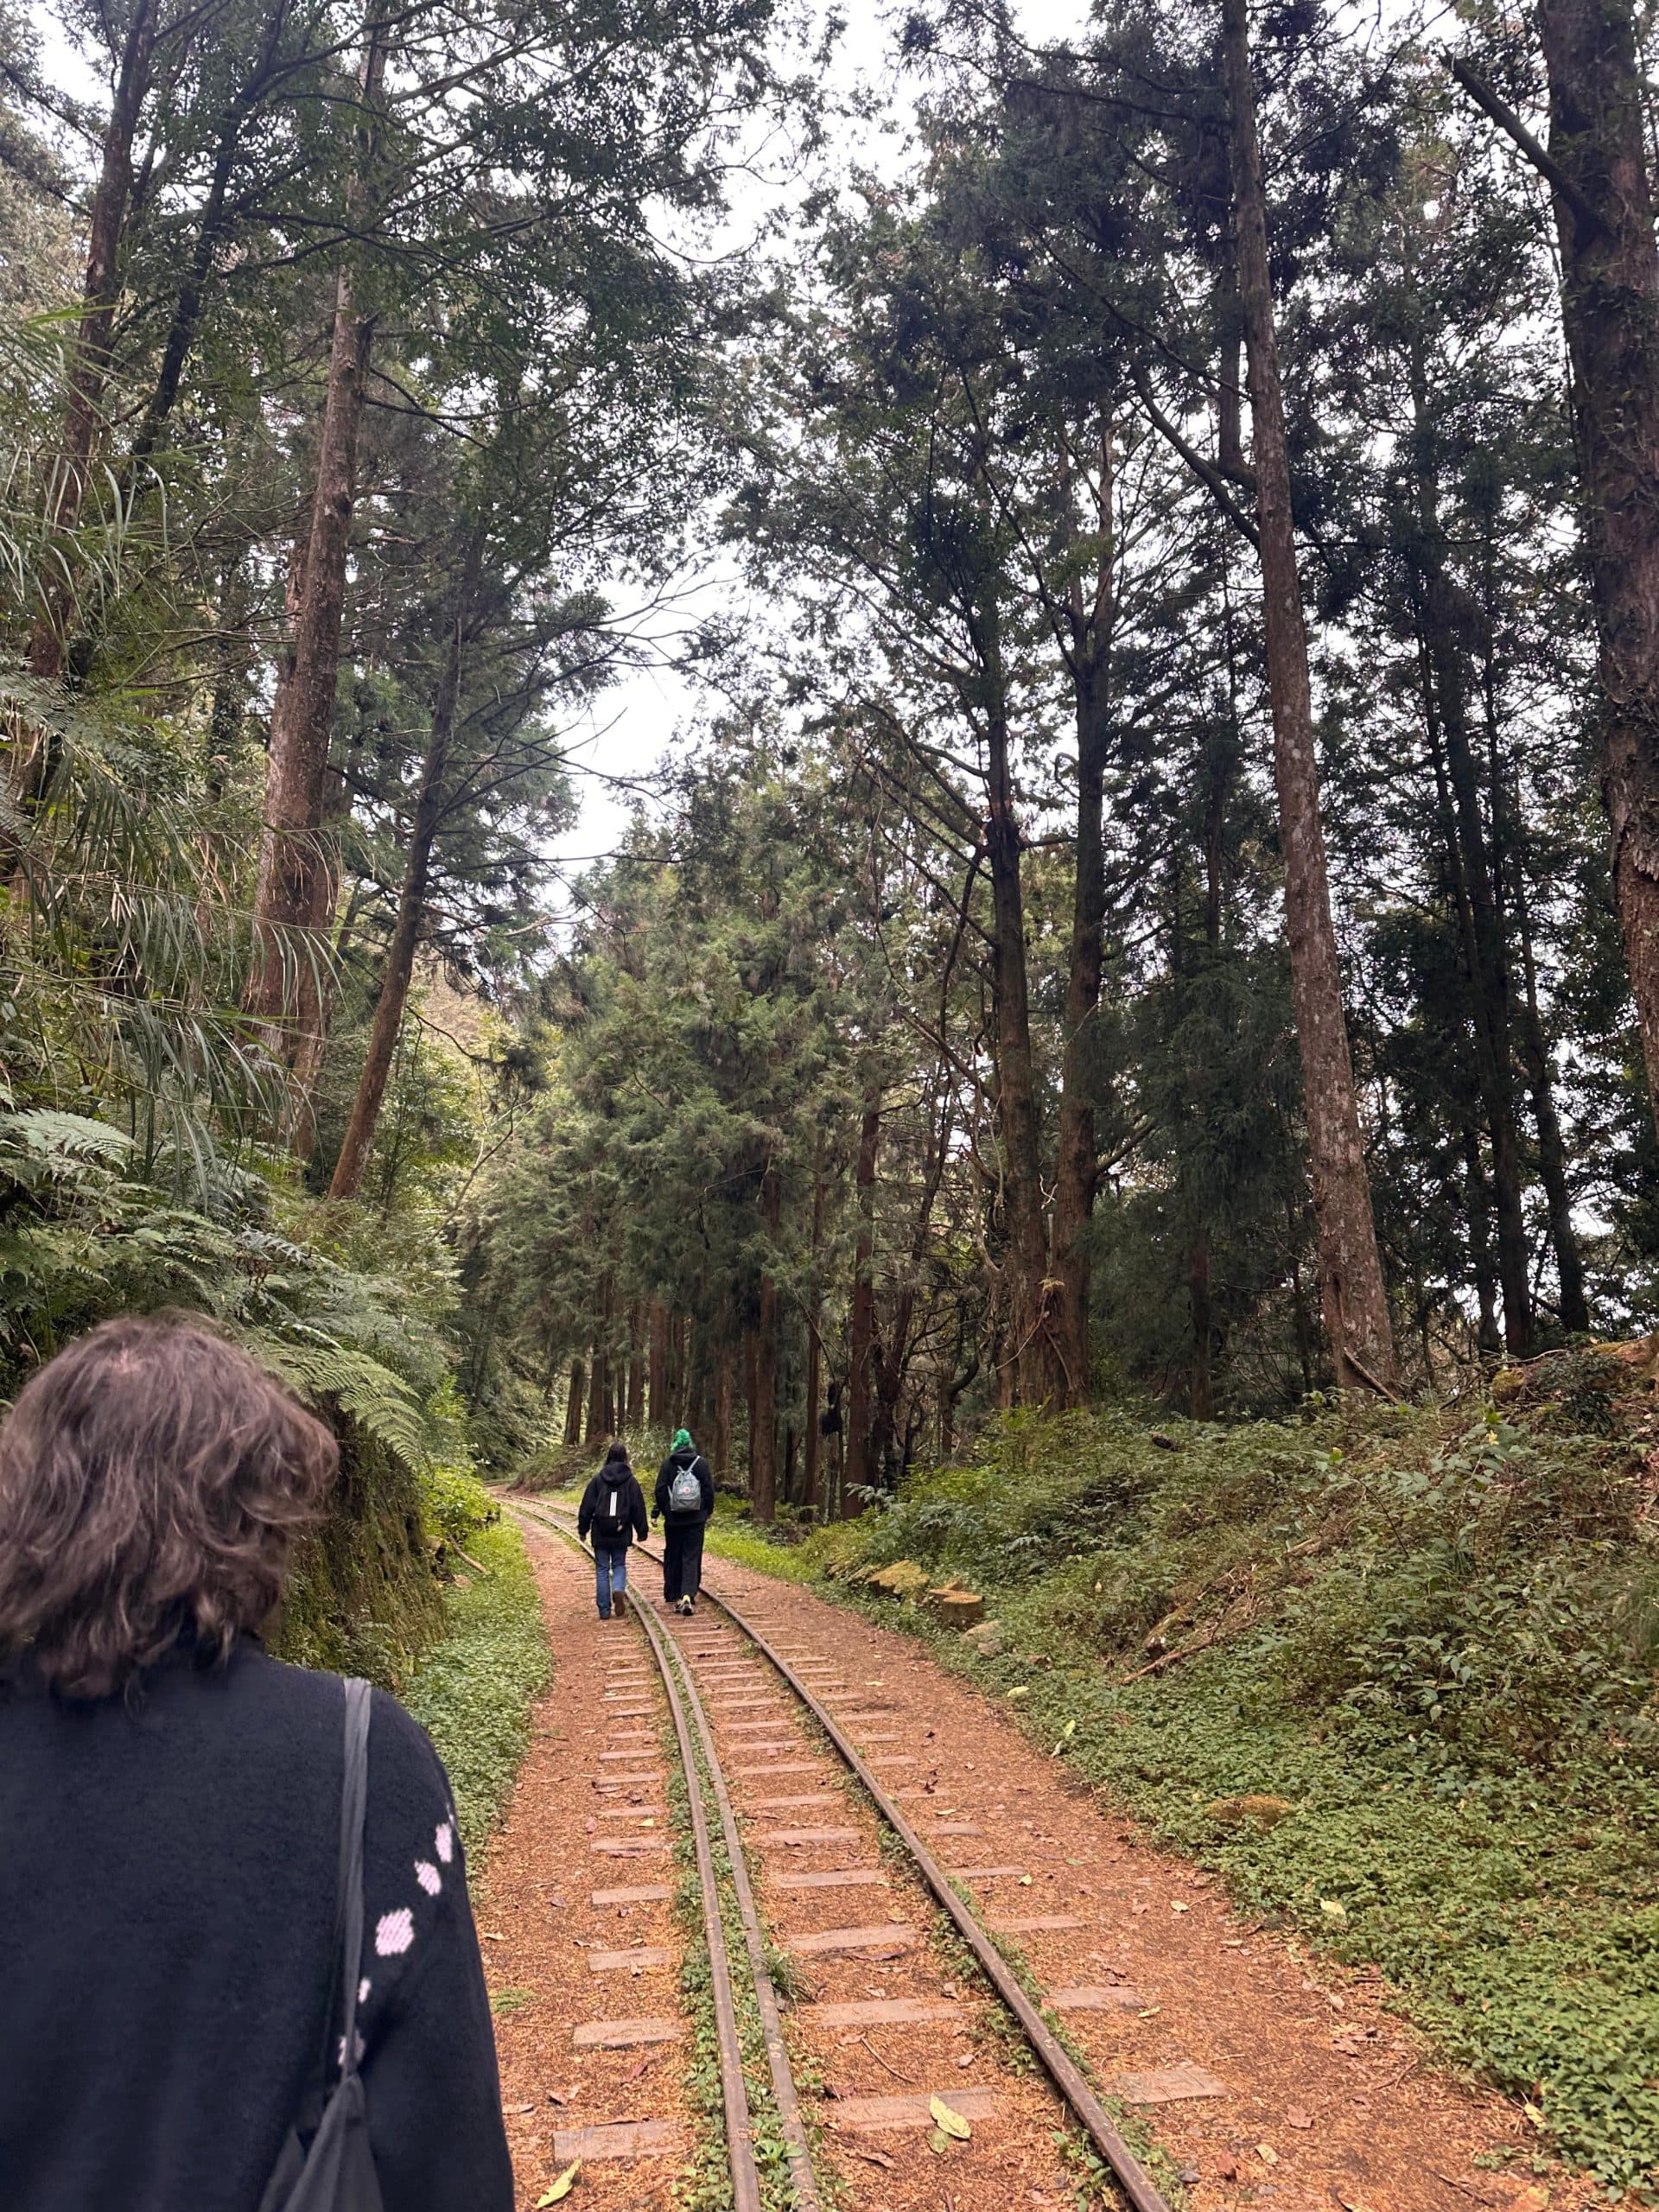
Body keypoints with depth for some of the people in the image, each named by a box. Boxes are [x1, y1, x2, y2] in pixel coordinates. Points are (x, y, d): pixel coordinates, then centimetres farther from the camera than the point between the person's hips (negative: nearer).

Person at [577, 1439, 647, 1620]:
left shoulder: (598, 1479, -5)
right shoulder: (631, 1481, -3)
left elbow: (587, 1506, -1)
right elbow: (638, 1507, 1)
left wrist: (583, 1528, 9)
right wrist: (642, 1530, 9)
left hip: (601, 1534, -1)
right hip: (622, 1534, 1)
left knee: (602, 1569, 8)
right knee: (619, 1564, 17)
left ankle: (604, 1610, 7)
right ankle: (619, 1589, -12)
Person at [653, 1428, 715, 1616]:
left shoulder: (667, 1464, -4)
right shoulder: (701, 1463, -2)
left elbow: (660, 1491, -3)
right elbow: (709, 1489, 1)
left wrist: (660, 1512, 10)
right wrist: (707, 1511, 13)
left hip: (673, 1519, 0)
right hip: (696, 1518, 0)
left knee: (673, 1557, 12)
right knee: (692, 1557, 0)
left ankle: (673, 1596, 19)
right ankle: (688, 1595, -15)